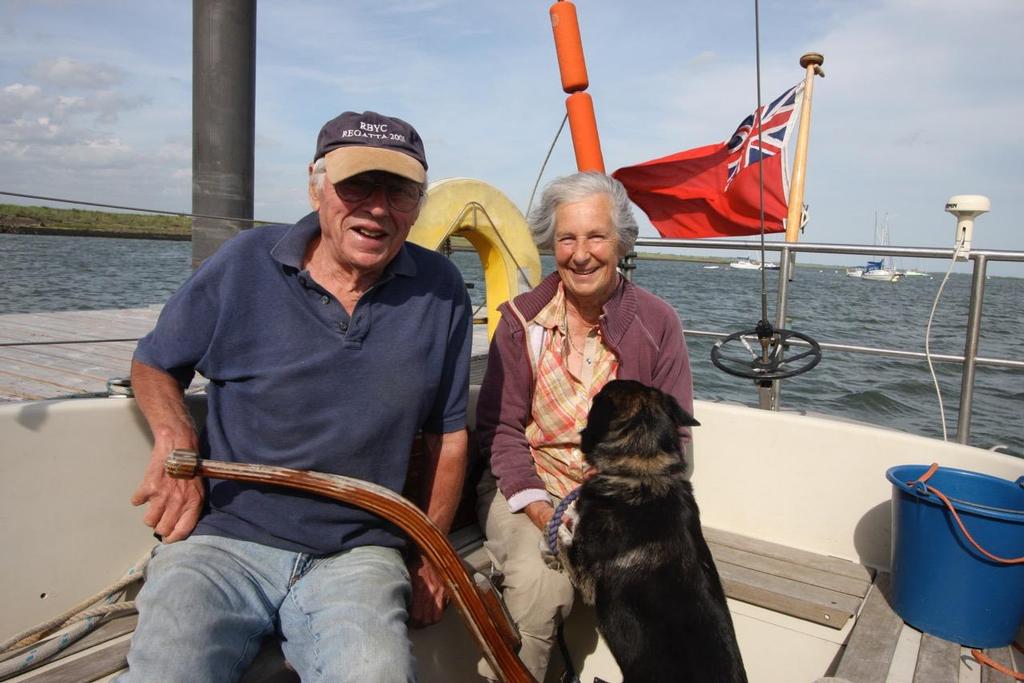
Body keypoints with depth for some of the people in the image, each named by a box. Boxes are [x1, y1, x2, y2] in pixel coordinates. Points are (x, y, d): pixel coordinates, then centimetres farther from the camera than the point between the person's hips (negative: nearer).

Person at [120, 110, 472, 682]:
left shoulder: (441, 291, 1)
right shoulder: (245, 264, -1)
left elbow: (448, 435, 9)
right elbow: (154, 365, 13)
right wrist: (174, 441, -7)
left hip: (357, 554, 0)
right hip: (223, 538, 1)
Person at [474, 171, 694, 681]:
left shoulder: (657, 323, 1)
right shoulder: (523, 319, -1)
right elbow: (500, 426, -1)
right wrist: (538, 509, -16)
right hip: (528, 486, -1)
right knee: (540, 580, -28)